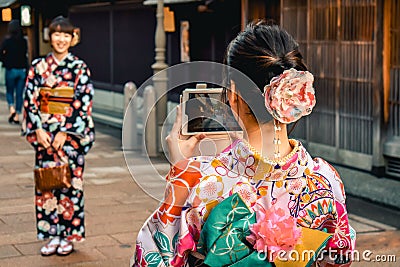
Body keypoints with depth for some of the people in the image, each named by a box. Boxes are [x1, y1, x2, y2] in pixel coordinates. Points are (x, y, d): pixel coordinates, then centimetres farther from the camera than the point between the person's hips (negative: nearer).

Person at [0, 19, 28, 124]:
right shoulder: (24, 41, 0)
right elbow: (25, 55, 5)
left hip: (11, 69, -2)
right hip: (22, 69, 2)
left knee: (9, 92, 14)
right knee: (19, 93, 9)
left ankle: (12, 109, -9)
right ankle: (17, 116, 8)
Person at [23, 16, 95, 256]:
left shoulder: (80, 68, -1)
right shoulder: (38, 67, 6)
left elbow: (84, 104, -7)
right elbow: (30, 100, 4)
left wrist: (66, 132, -13)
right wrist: (38, 130, -7)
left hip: (71, 135, -2)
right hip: (44, 134, 3)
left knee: (70, 182, 1)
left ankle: (69, 236, 13)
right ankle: (53, 235, 16)